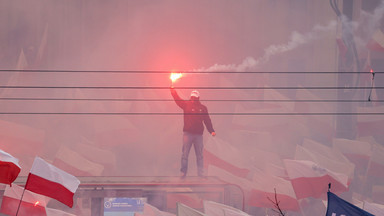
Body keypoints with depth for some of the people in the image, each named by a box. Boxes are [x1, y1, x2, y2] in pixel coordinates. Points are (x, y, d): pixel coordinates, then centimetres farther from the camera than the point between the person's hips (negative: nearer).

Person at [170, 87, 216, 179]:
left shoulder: (203, 108, 8)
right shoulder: (186, 105, 4)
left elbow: (207, 120, 8)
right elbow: (177, 99, -4)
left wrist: (211, 131, -2)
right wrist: (172, 88, -14)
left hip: (198, 134, 1)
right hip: (187, 133, -1)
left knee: (199, 155, 5)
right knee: (185, 154, 1)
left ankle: (200, 173, 9)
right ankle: (183, 172, 7)